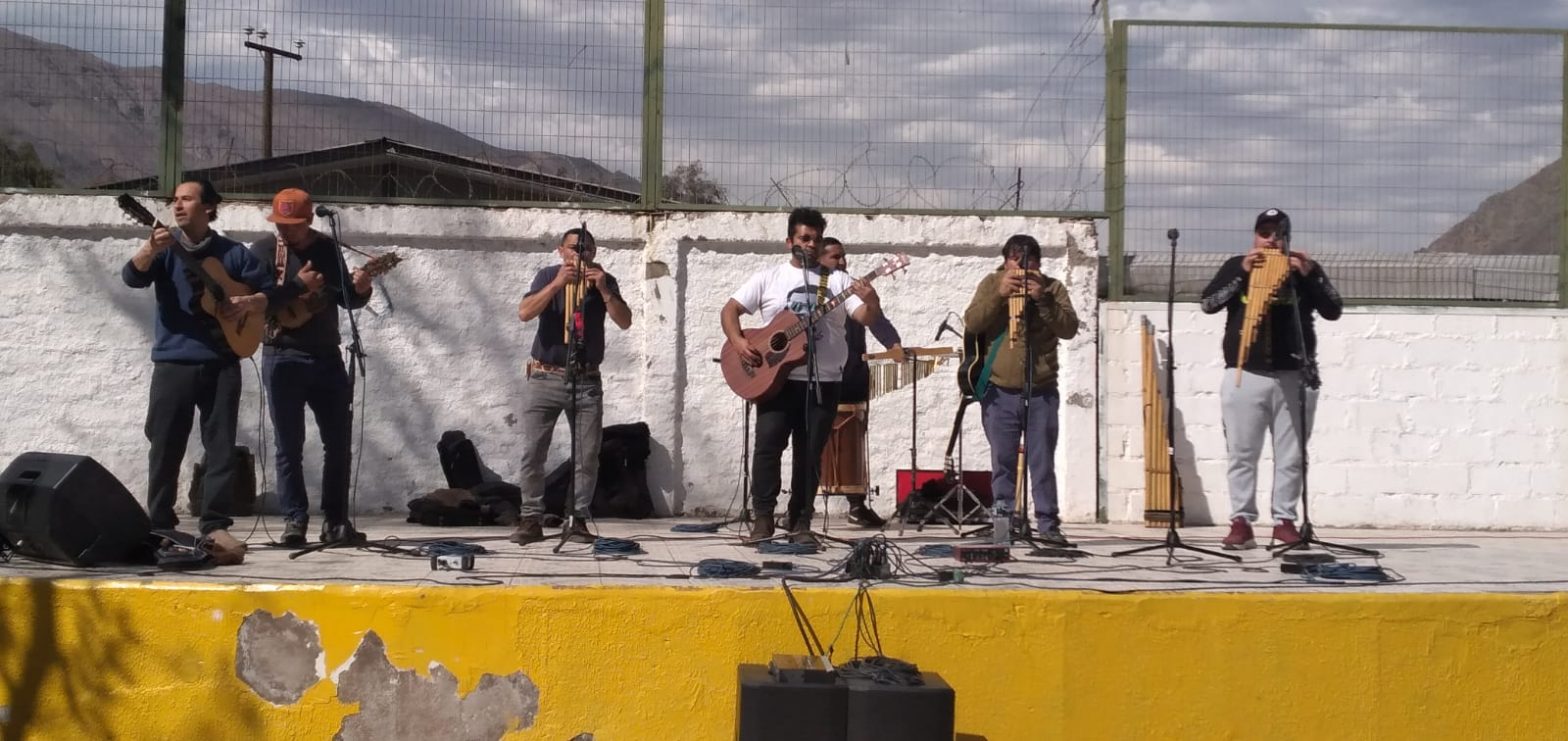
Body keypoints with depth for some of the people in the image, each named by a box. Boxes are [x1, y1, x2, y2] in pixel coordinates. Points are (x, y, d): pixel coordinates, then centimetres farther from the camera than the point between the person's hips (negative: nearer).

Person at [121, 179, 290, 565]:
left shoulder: (233, 253, 8)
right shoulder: (164, 249, 5)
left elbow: (273, 291, 10)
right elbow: (132, 276, -13)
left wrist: (250, 303, -11)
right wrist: (150, 249, -32)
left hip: (221, 363, 0)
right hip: (173, 362, 0)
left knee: (220, 448, -2)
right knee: (165, 448, 2)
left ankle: (215, 527, 0)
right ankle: (160, 527, 9)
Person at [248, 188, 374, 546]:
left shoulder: (327, 247, 7)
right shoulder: (264, 250, -2)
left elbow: (346, 300, 10)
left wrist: (360, 290, -11)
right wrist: (298, 286, -19)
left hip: (326, 356, 3)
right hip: (283, 358, -3)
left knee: (339, 441, 4)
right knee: (290, 445, -1)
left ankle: (335, 521, 13)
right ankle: (294, 520, 5)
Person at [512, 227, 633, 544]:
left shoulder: (604, 280, 2)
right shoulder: (548, 276, -1)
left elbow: (625, 322, -8)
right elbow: (524, 313, -16)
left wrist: (603, 290, -20)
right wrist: (558, 283, -24)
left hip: (587, 381, 1)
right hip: (546, 378, -1)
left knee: (588, 456, 0)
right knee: (532, 452, -5)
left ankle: (576, 520, 8)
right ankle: (531, 520, 0)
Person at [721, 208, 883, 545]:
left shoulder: (838, 281, 7)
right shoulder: (767, 278, 7)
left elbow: (867, 319, -3)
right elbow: (730, 309, 5)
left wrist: (872, 302, -26)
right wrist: (738, 342, -14)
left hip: (823, 381, 1)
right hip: (776, 377, -1)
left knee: (810, 453, 3)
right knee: (768, 444, -10)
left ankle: (799, 522, 11)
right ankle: (763, 518, -1)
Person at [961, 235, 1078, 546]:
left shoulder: (1052, 288, 3)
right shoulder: (991, 283, 5)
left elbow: (1069, 329, -9)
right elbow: (972, 323, -8)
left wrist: (1043, 299, -19)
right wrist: (999, 294, -19)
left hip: (1042, 393, 0)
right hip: (999, 392, 0)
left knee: (1043, 462, 2)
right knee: (1003, 462, 5)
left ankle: (1048, 525, 5)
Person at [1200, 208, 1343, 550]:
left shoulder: (1306, 267, 8)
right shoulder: (1235, 266, 8)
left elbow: (1333, 311, -1)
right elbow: (1208, 303, -5)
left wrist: (1309, 275, -13)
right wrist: (1242, 273, -13)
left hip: (1294, 377, 0)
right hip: (1245, 376, 0)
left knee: (1291, 456, 3)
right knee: (1242, 454, 0)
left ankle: (1285, 521, 10)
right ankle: (1241, 522, 4)